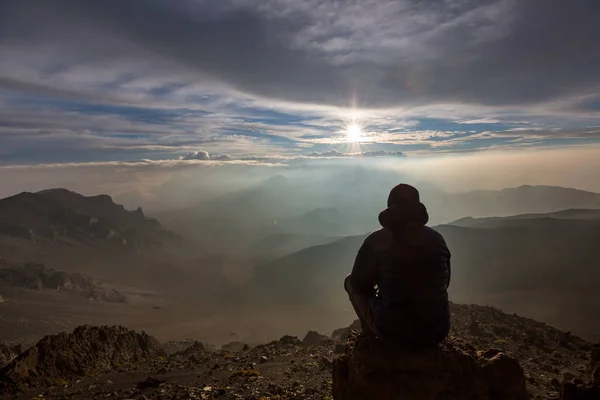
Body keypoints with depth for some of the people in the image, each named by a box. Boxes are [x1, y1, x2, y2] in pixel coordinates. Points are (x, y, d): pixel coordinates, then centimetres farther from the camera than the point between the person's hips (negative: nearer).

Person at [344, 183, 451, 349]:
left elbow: (360, 285, -1)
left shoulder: (376, 240, -11)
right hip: (438, 331, 4)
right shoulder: (437, 239, 1)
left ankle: (370, 332, 16)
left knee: (350, 281, 16)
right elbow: (444, 283, 15)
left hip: (395, 333, -3)